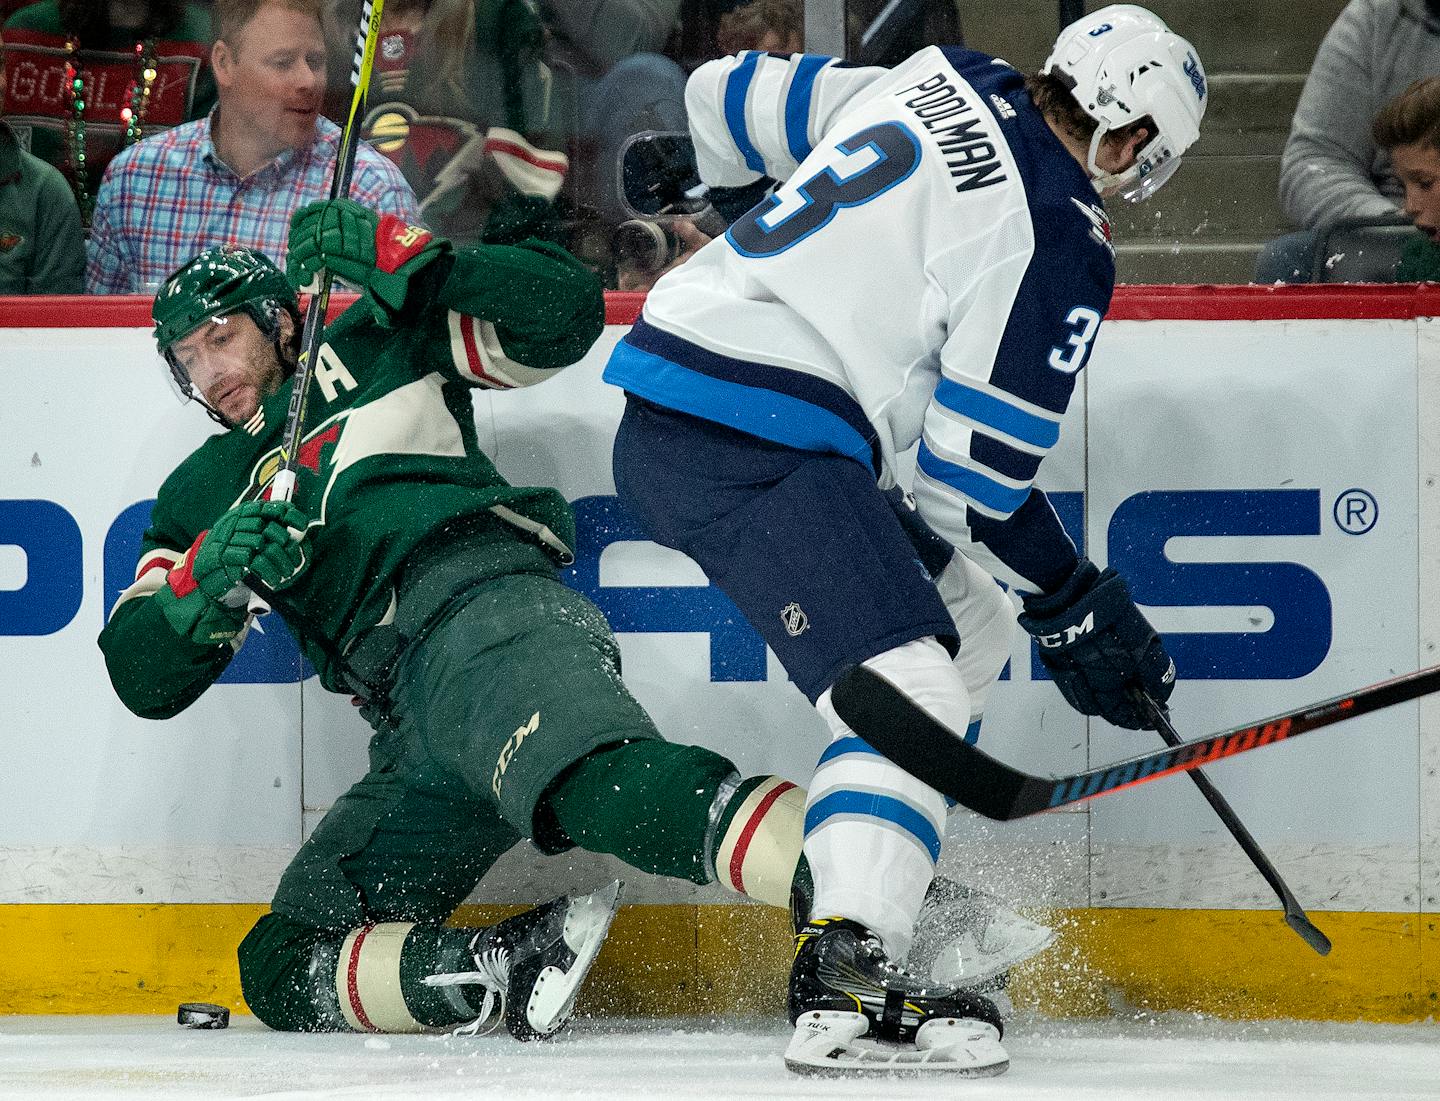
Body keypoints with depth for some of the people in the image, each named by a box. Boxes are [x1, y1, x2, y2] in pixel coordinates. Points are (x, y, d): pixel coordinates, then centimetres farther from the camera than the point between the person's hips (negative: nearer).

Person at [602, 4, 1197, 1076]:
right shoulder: (1059, 243, -11)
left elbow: (730, 98, 25)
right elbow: (973, 483, -9)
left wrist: (691, 178, 47)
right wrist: (1078, 611, 4)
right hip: (753, 451, -10)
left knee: (968, 625, 22)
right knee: (910, 693, -21)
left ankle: (861, 874, 23)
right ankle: (845, 983, -35)